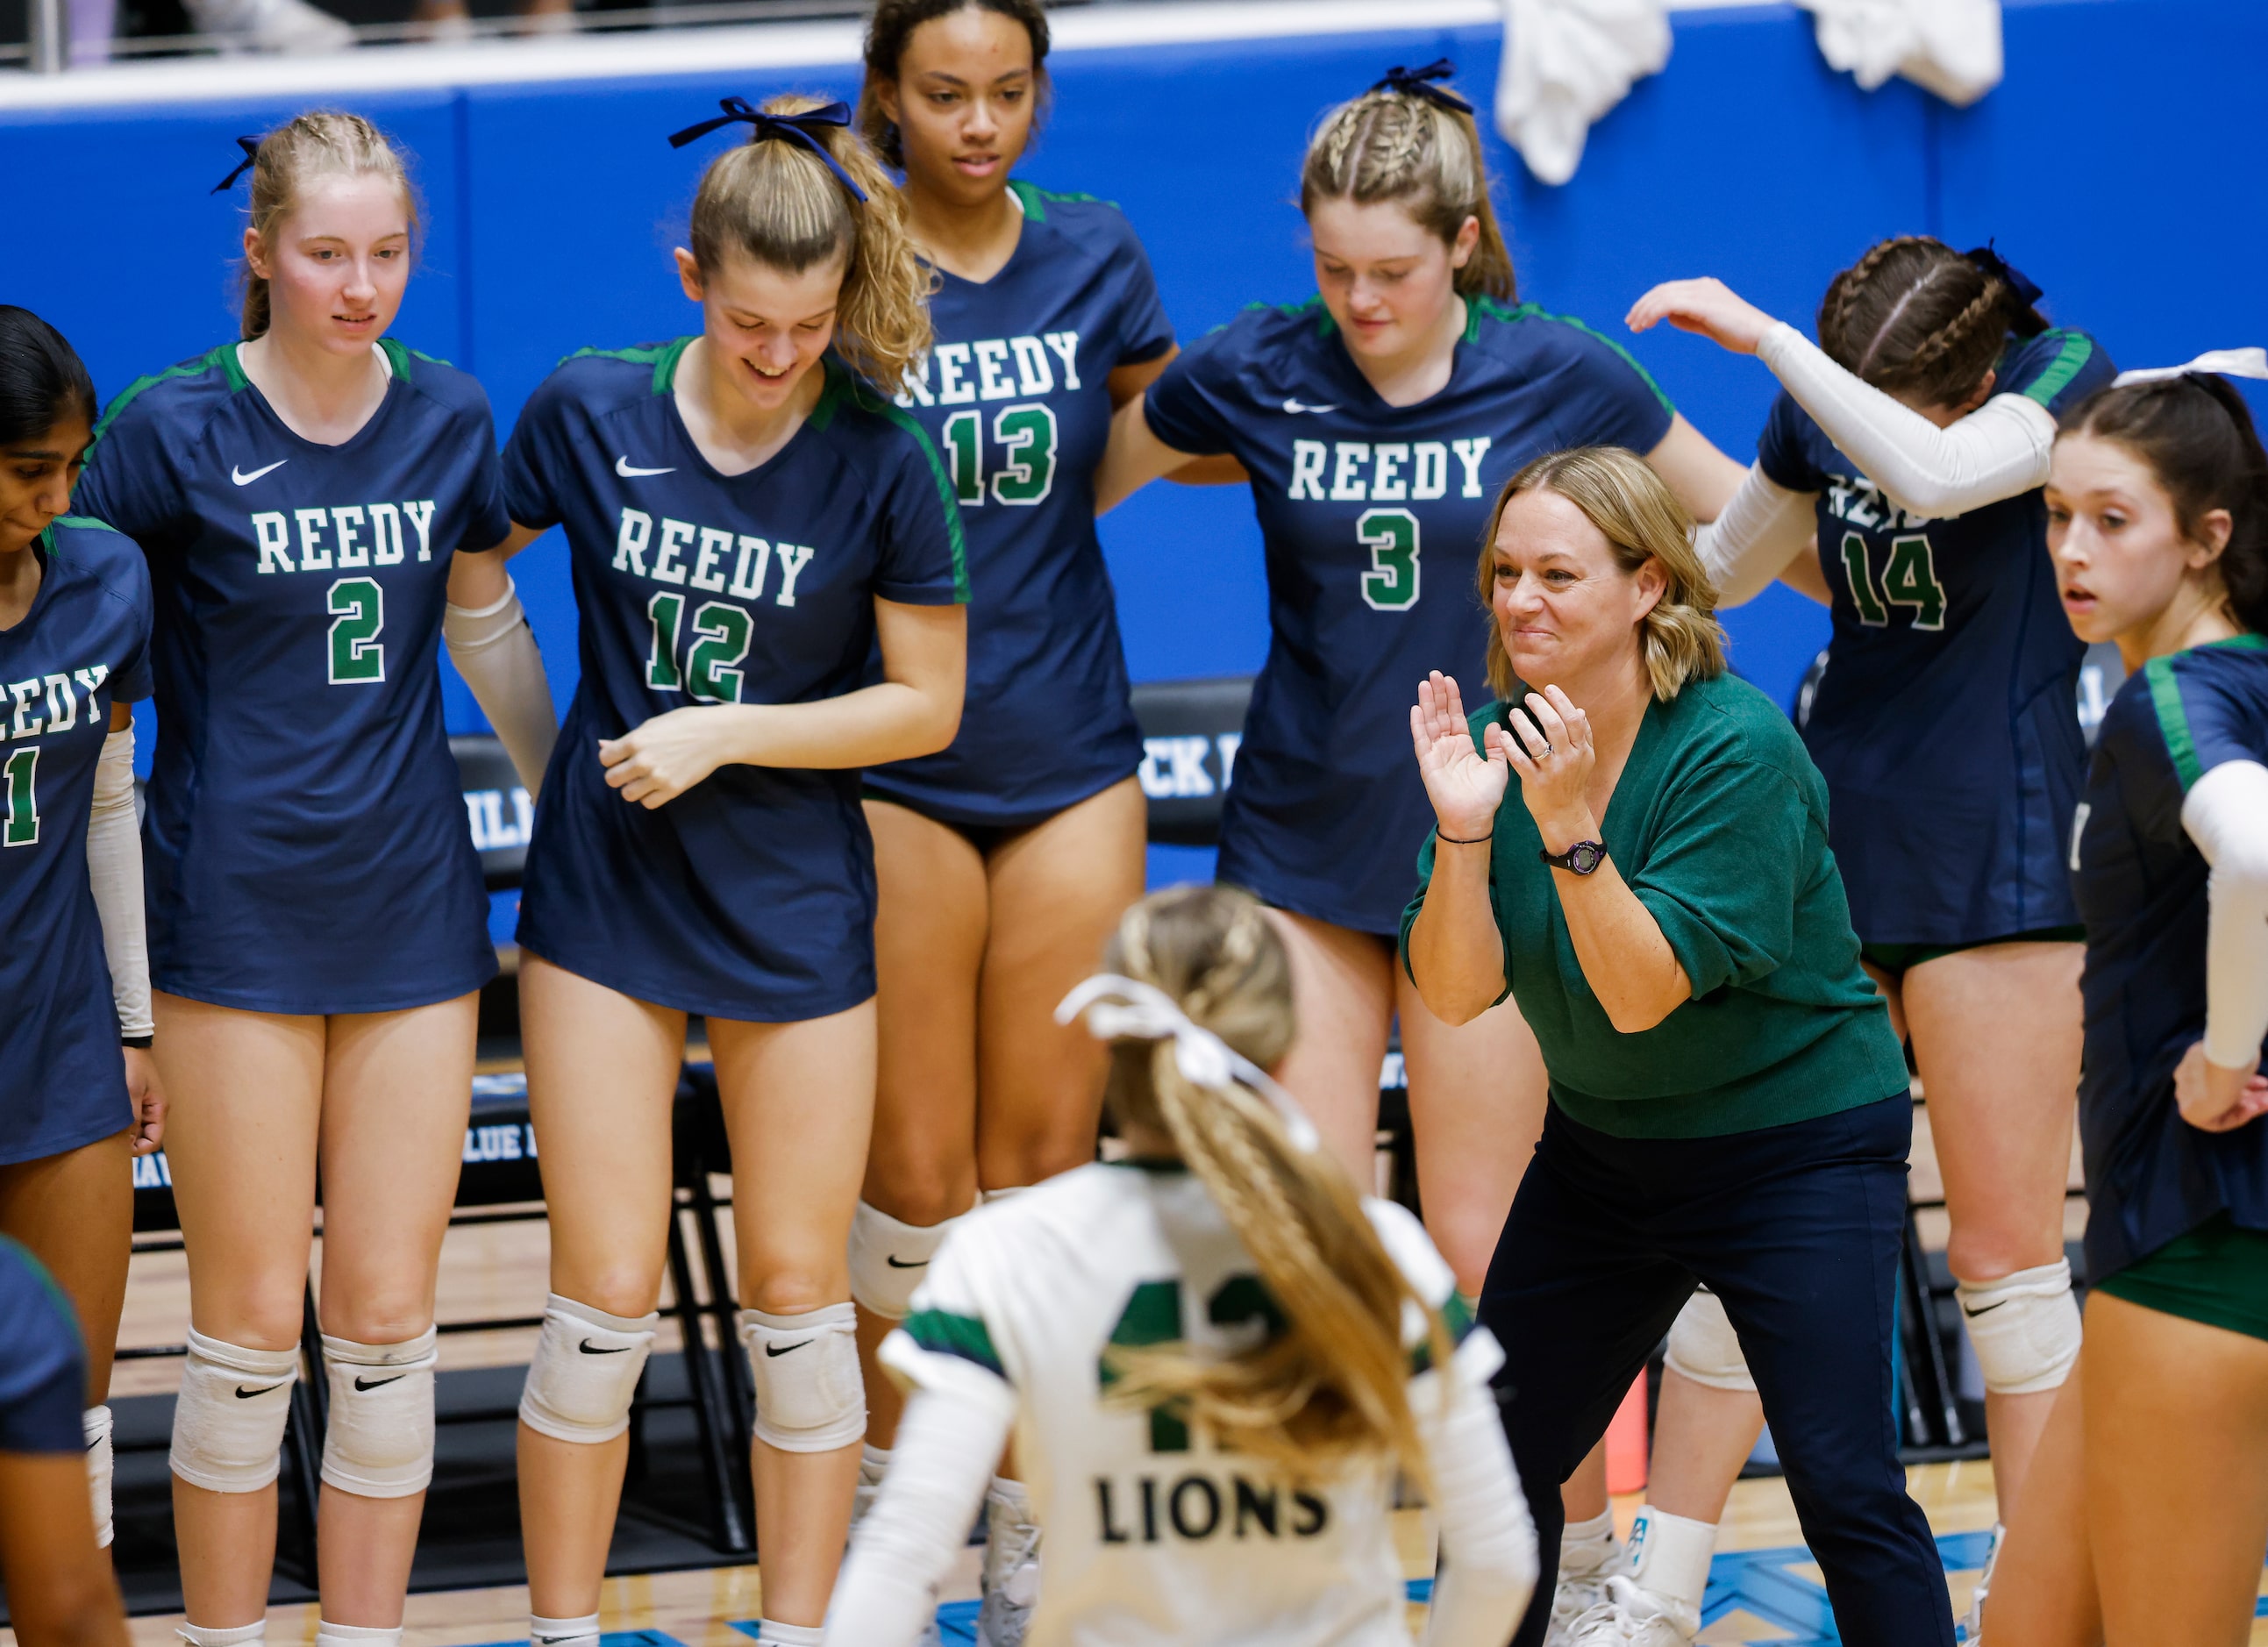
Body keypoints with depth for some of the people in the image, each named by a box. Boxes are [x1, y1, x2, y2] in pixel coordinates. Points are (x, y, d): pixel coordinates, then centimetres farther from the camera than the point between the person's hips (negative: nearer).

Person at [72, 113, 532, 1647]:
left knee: (389, 1319, 4)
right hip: (236, 924, -3)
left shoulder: (451, 417, 3)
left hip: (412, 914, 3)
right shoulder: (170, 429, -8)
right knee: (253, 1324, 0)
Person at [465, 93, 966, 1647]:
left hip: (796, 912, 0)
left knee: (798, 1296, 5)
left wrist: (722, 735, -13)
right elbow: (475, 569, 10)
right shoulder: (589, 412, -8)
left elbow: (927, 703, -6)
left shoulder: (881, 457, -11)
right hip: (608, 893, 0)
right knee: (606, 1298, -1)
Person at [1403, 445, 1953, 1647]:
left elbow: (1641, 993, -26)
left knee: (1844, 1490, -14)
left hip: (1799, 1137, -6)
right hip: (1600, 1141, 6)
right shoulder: (1504, 741, -4)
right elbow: (1454, 992, -10)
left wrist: (1571, 829, -36)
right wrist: (1463, 830, -24)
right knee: (1498, 1456, 8)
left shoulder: (1737, 750, -22)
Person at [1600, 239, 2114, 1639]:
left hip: (1995, 860, -5)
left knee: (2005, 1245, 0)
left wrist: (1756, 333, -30)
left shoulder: (2062, 377, -14)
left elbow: (1931, 476, -35)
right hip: (1827, 840, 5)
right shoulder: (1817, 410, 1)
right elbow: (1727, 563, 20)